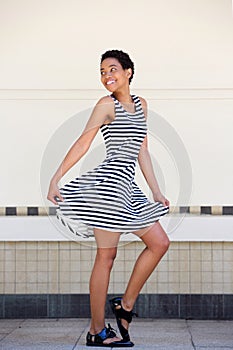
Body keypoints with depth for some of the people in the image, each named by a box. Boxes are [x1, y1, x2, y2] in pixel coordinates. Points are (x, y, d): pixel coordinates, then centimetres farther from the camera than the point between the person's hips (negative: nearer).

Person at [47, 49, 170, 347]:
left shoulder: (140, 104, 17)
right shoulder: (107, 104, -3)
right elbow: (82, 144, -7)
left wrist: (156, 192, 15)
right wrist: (55, 180, -12)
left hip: (127, 187, 8)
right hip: (109, 182, -7)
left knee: (160, 243, 4)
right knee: (106, 256, -4)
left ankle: (125, 304, 14)